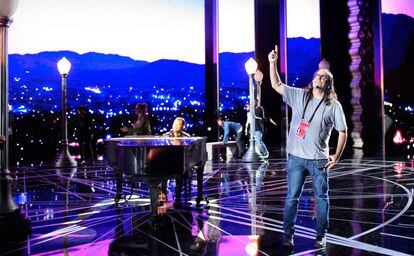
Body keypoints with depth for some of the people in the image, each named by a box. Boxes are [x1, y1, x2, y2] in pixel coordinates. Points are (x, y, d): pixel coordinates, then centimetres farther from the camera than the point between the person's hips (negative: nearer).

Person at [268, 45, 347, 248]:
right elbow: (276, 85, 4)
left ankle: (321, 235, 24)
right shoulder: (299, 96, 6)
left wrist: (337, 156, -4)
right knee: (292, 197, 6)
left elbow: (343, 132, 3)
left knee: (322, 198, 9)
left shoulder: (334, 105, 0)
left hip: (319, 160, -1)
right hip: (296, 157, 1)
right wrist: (273, 63, -7)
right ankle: (288, 234, 17)